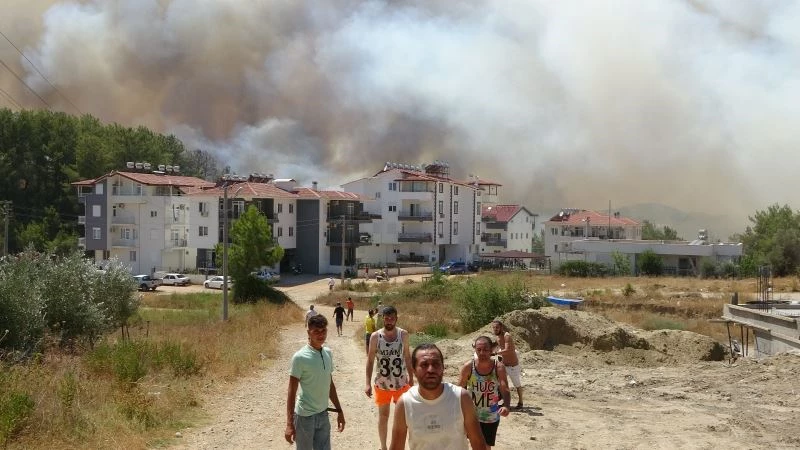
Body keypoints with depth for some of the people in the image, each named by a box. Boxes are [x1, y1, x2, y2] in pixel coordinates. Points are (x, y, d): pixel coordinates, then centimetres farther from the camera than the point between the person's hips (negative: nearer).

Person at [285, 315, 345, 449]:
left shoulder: (328, 353, 4)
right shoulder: (300, 357, -16)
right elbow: (292, 391, -14)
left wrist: (339, 410, 15)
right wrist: (289, 423, -18)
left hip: (323, 414, 6)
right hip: (305, 416, -6)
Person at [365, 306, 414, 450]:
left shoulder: (403, 334, -5)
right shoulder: (375, 336, -10)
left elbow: (407, 357, 5)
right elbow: (370, 360, -5)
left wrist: (411, 378, 7)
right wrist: (368, 384, -8)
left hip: (401, 382, 1)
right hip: (381, 383, -1)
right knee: (383, 415, 12)